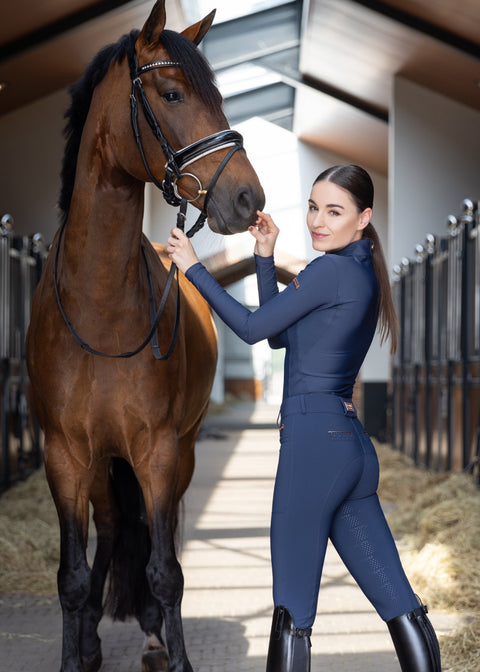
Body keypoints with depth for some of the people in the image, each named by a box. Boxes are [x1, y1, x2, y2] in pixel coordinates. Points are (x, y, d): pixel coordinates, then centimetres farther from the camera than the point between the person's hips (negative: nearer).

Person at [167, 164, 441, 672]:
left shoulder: (330, 270, -10)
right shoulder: (364, 274, 17)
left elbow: (253, 327, -6)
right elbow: (280, 336, 22)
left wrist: (193, 268, 2)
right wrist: (264, 257, 16)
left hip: (315, 440, -9)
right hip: (354, 444, 9)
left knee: (293, 611, -2)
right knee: (400, 605, 6)